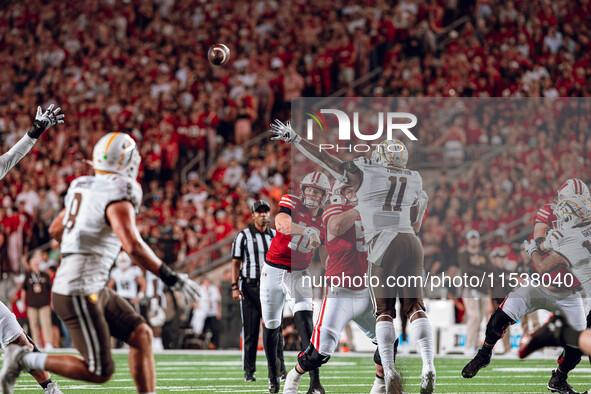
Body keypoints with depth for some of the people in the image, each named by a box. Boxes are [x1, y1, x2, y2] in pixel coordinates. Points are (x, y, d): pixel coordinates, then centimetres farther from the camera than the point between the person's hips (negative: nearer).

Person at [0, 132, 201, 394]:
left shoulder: (84, 187, 10)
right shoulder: (118, 198, -16)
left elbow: (55, 229, 23)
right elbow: (134, 247, -29)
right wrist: (172, 279, -22)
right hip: (78, 293, -9)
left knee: (141, 335, 7)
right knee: (100, 372, -4)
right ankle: (24, 359, 2)